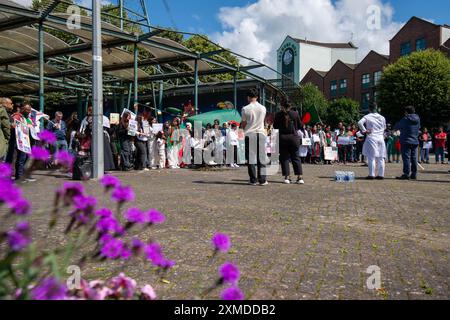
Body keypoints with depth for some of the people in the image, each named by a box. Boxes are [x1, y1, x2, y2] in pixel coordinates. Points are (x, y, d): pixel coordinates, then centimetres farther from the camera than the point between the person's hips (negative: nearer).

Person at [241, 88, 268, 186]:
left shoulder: (245, 109, -5)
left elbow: (243, 125, 1)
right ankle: (262, 180, 4)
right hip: (261, 133, 2)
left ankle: (253, 180, 4)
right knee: (261, 157, 5)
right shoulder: (263, 108, 4)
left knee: (251, 157, 3)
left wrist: (243, 127, 21)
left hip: (250, 134, -2)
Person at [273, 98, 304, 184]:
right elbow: (300, 125, 4)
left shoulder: (278, 115, -4)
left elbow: (275, 126, 5)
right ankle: (300, 177, 5)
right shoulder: (295, 113, -3)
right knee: (296, 157, 9)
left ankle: (287, 177, 4)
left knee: (284, 158, 7)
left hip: (283, 138, -1)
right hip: (294, 137, 1)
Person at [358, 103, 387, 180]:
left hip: (371, 138, -4)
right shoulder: (382, 117, 12)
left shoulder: (367, 117, -3)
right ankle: (381, 174, 9)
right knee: (381, 158, 7)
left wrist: (364, 130, -9)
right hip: (380, 138, 5)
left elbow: (360, 123, -18)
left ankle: (371, 174, -6)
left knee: (371, 157, -4)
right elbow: (384, 127, 21)